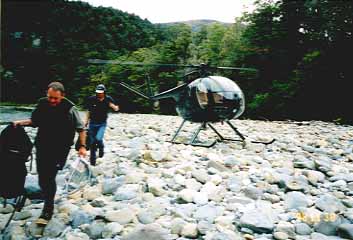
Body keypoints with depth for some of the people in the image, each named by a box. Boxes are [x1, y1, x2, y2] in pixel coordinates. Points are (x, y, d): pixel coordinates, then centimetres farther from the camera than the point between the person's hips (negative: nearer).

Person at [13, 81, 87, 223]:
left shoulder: (70, 109, -13)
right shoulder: (42, 104, -1)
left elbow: (81, 128, -5)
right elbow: (34, 121, 15)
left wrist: (82, 146, -8)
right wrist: (21, 122, -1)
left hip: (60, 149, -4)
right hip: (42, 147, 5)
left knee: (49, 177, -8)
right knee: (42, 176, 13)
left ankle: (48, 209, 5)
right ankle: (46, 194, 42)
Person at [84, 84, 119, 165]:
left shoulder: (108, 99, -10)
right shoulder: (91, 99, -8)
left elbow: (116, 109, -4)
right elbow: (89, 111, 4)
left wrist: (113, 106, -26)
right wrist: (86, 121, 2)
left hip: (102, 124, -1)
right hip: (92, 123, 2)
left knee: (98, 138, -23)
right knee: (92, 143, 5)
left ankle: (101, 148, 13)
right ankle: (92, 161, 22)